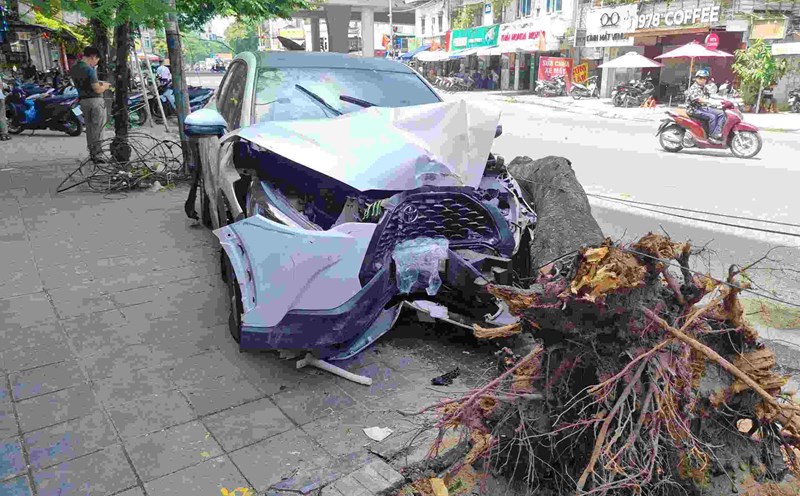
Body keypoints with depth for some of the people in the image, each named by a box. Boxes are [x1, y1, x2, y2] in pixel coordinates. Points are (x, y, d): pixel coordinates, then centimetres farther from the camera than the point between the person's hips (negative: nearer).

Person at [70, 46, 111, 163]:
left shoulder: (73, 69, 9)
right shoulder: (89, 70, -16)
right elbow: (97, 89, -20)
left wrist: (98, 83, 20)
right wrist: (105, 86, 1)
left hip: (83, 100, 8)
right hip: (95, 100, -8)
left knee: (89, 127, 15)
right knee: (97, 128, -1)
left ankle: (91, 153, 19)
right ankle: (96, 154, -1)